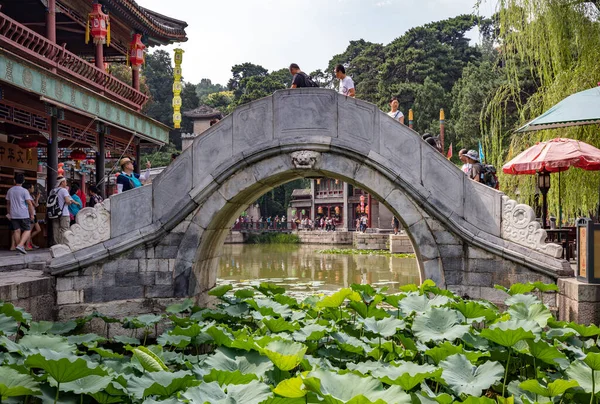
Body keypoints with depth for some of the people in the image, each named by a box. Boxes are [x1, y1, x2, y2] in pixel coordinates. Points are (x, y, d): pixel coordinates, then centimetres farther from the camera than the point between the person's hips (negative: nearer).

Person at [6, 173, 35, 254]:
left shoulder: (10, 190, 8)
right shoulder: (24, 191, -7)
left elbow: (8, 203, 16)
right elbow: (29, 203, -10)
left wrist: (9, 213, 26)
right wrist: (32, 214, -4)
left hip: (13, 215, 5)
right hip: (24, 214, -5)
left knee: (16, 231, 7)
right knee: (27, 230, 0)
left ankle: (18, 247, 10)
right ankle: (20, 245, -18)